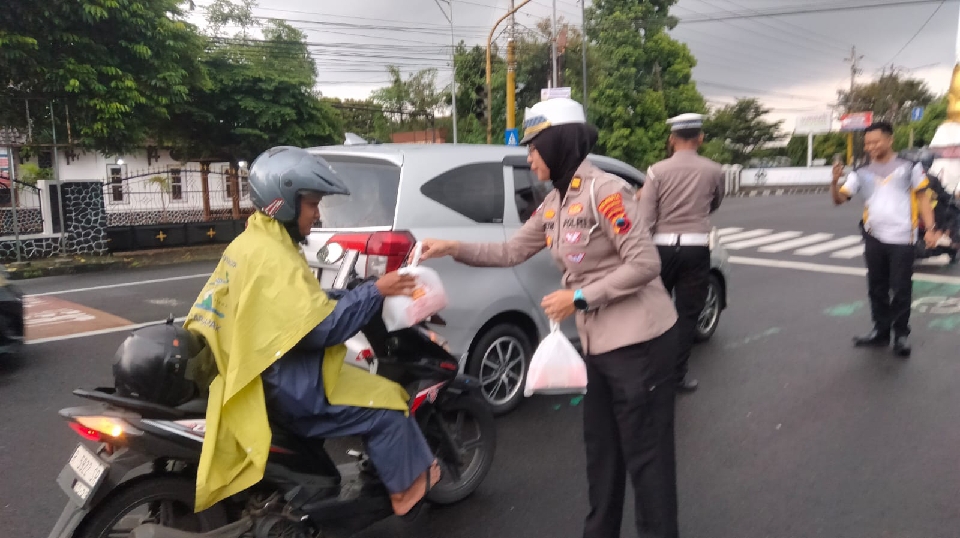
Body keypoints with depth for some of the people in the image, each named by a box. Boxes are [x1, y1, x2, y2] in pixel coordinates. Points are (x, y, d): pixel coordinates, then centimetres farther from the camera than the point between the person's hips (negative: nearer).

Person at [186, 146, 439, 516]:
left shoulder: (252, 242, 10)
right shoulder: (271, 256, -23)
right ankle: (406, 486, 13)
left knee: (374, 387, 22)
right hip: (279, 381, -11)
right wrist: (374, 291, -19)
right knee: (387, 405, -5)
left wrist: (354, 294, 7)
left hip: (264, 367, 11)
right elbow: (322, 327, -26)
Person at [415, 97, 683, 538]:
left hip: (639, 342, -9)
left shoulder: (604, 191, -18)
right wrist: (453, 249, 6)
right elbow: (511, 252, 14)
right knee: (600, 447, 19)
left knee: (645, 454, 3)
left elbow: (644, 263, -21)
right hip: (598, 344, 9)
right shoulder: (554, 204, 9)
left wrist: (578, 298, -19)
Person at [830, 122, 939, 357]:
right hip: (874, 239, 3)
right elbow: (839, 199, 1)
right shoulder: (861, 173, 6)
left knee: (901, 289, 1)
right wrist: (835, 181, -19)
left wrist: (930, 228, -5)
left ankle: (901, 334, 14)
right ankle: (881, 331, 24)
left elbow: (923, 197, 4)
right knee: (876, 288, 11)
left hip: (902, 239, -3)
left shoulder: (909, 166, 1)